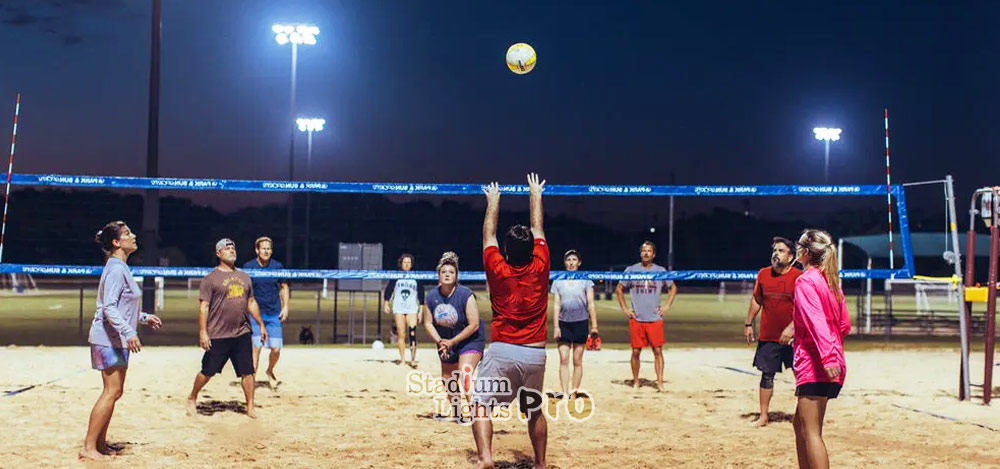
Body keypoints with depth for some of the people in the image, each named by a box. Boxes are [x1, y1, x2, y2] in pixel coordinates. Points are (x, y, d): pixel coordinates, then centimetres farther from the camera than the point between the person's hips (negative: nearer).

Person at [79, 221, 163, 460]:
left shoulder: (122, 268, 16)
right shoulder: (116, 269, -16)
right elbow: (109, 308, -24)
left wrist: (143, 317, 28)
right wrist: (129, 332, -32)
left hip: (117, 340, 10)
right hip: (109, 339, -10)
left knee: (114, 392, 13)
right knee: (111, 392, -10)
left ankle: (100, 443, 20)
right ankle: (88, 447, -5)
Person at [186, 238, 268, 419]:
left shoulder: (244, 277, 14)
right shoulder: (211, 278, -3)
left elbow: (251, 302, 20)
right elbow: (203, 306, -7)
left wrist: (261, 325, 16)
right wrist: (203, 332, -13)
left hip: (242, 334, 4)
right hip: (217, 336, -4)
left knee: (247, 371, 3)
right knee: (207, 372, 5)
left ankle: (250, 407, 11)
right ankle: (192, 399, 28)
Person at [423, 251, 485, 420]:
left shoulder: (466, 295, -21)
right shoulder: (431, 297, -8)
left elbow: (474, 325, -20)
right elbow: (428, 323, 0)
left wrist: (452, 341, -18)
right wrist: (439, 341, -16)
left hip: (470, 340, -6)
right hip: (446, 342, 6)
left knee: (465, 375, -23)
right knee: (447, 379, 14)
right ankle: (456, 413, 34)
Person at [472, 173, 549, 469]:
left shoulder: (497, 269, -5)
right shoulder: (540, 268, -2)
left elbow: (488, 234, 11)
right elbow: (538, 231, 13)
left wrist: (493, 202, 25)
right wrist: (535, 196, 27)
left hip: (502, 352, -3)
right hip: (535, 354, 3)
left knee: (480, 404, -2)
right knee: (534, 410, 19)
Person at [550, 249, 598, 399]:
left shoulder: (585, 280, 3)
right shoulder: (558, 281, 7)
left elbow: (591, 304, 2)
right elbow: (556, 305, 5)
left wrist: (594, 326, -2)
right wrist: (555, 326, -2)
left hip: (581, 323, -1)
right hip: (564, 323, 1)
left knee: (577, 361, 3)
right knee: (563, 360, -5)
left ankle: (575, 392, 9)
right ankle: (564, 393, -6)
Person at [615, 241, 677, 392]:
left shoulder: (661, 271, 5)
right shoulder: (631, 270, 3)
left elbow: (673, 288, 18)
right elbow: (619, 289, 13)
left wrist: (667, 306, 8)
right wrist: (624, 308, 5)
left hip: (655, 318, 0)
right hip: (636, 318, 0)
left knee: (658, 350, -4)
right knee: (636, 351, 3)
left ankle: (660, 382, 0)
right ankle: (636, 382, 15)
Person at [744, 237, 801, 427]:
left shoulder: (799, 277, -8)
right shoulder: (763, 274, 5)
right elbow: (756, 300, 16)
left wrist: (792, 328, -22)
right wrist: (748, 324, 13)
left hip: (793, 336, -3)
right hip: (768, 336, 4)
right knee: (767, 375, 6)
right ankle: (763, 416, 14)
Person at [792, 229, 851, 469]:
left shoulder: (805, 280, -10)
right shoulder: (831, 281, 15)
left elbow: (816, 320, -23)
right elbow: (844, 325, 18)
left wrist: (827, 357, -32)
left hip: (814, 364, -9)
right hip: (833, 366, 9)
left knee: (811, 432, -10)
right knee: (800, 424, 19)